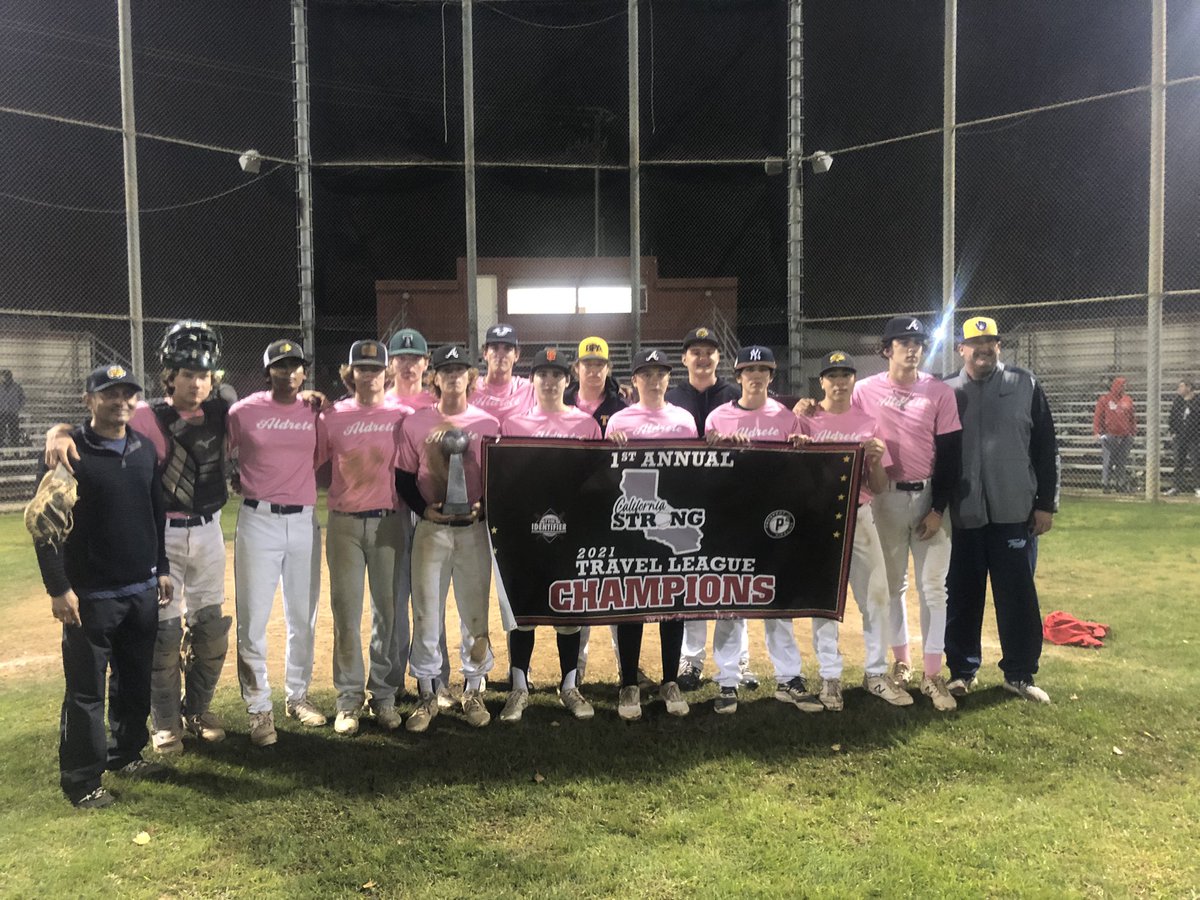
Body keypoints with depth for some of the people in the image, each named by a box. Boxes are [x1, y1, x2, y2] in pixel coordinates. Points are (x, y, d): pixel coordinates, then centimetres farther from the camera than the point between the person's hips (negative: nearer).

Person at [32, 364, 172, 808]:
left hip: (143, 590, 6)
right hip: (91, 596, -6)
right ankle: (81, 779, 14)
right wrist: (58, 588, -15)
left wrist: (162, 568, 16)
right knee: (86, 691, 1)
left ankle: (126, 754, 32)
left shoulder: (145, 449, 8)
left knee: (135, 682, 16)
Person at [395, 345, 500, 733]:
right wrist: (424, 509, -12)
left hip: (475, 529, 1)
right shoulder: (415, 423, 4)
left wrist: (483, 507, -11)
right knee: (426, 612, 3)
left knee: (476, 610, 7)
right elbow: (403, 478, 4)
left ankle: (473, 691, 21)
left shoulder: (489, 424, 5)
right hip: (430, 528, 0)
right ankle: (427, 693, 17)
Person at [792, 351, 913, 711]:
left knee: (876, 596, 2)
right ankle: (830, 678, 13)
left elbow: (879, 487, 7)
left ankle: (876, 674, 17)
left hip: (859, 516, 2)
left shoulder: (868, 423, 8)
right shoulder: (806, 420, 2)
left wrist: (875, 460, -13)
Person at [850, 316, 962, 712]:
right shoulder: (865, 390, -1)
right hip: (886, 498, 1)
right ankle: (901, 662, 24)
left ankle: (932, 676, 7)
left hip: (930, 496, 0)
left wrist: (938, 508, -8)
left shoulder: (939, 392, -3)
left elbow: (950, 454, -3)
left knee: (933, 586, 1)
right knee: (892, 583, 10)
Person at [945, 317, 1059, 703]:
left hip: (1013, 512, 0)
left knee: (1018, 596, 5)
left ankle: (1019, 674, 18)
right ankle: (962, 670, 21)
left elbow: (1045, 449, 4)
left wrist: (1045, 504, 0)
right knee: (962, 597, 8)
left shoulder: (1026, 386, 4)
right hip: (961, 515, 0)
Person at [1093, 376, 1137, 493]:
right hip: (1109, 436, -4)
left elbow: (1132, 417, 17)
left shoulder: (1128, 400, 11)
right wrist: (1097, 431, -8)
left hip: (1125, 436, 4)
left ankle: (1121, 484, 15)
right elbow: (1097, 416, -1)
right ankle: (1105, 484, 1)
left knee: (1122, 462, 8)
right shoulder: (1105, 399, -1)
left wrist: (1133, 431, 11)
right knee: (1108, 461, -5)